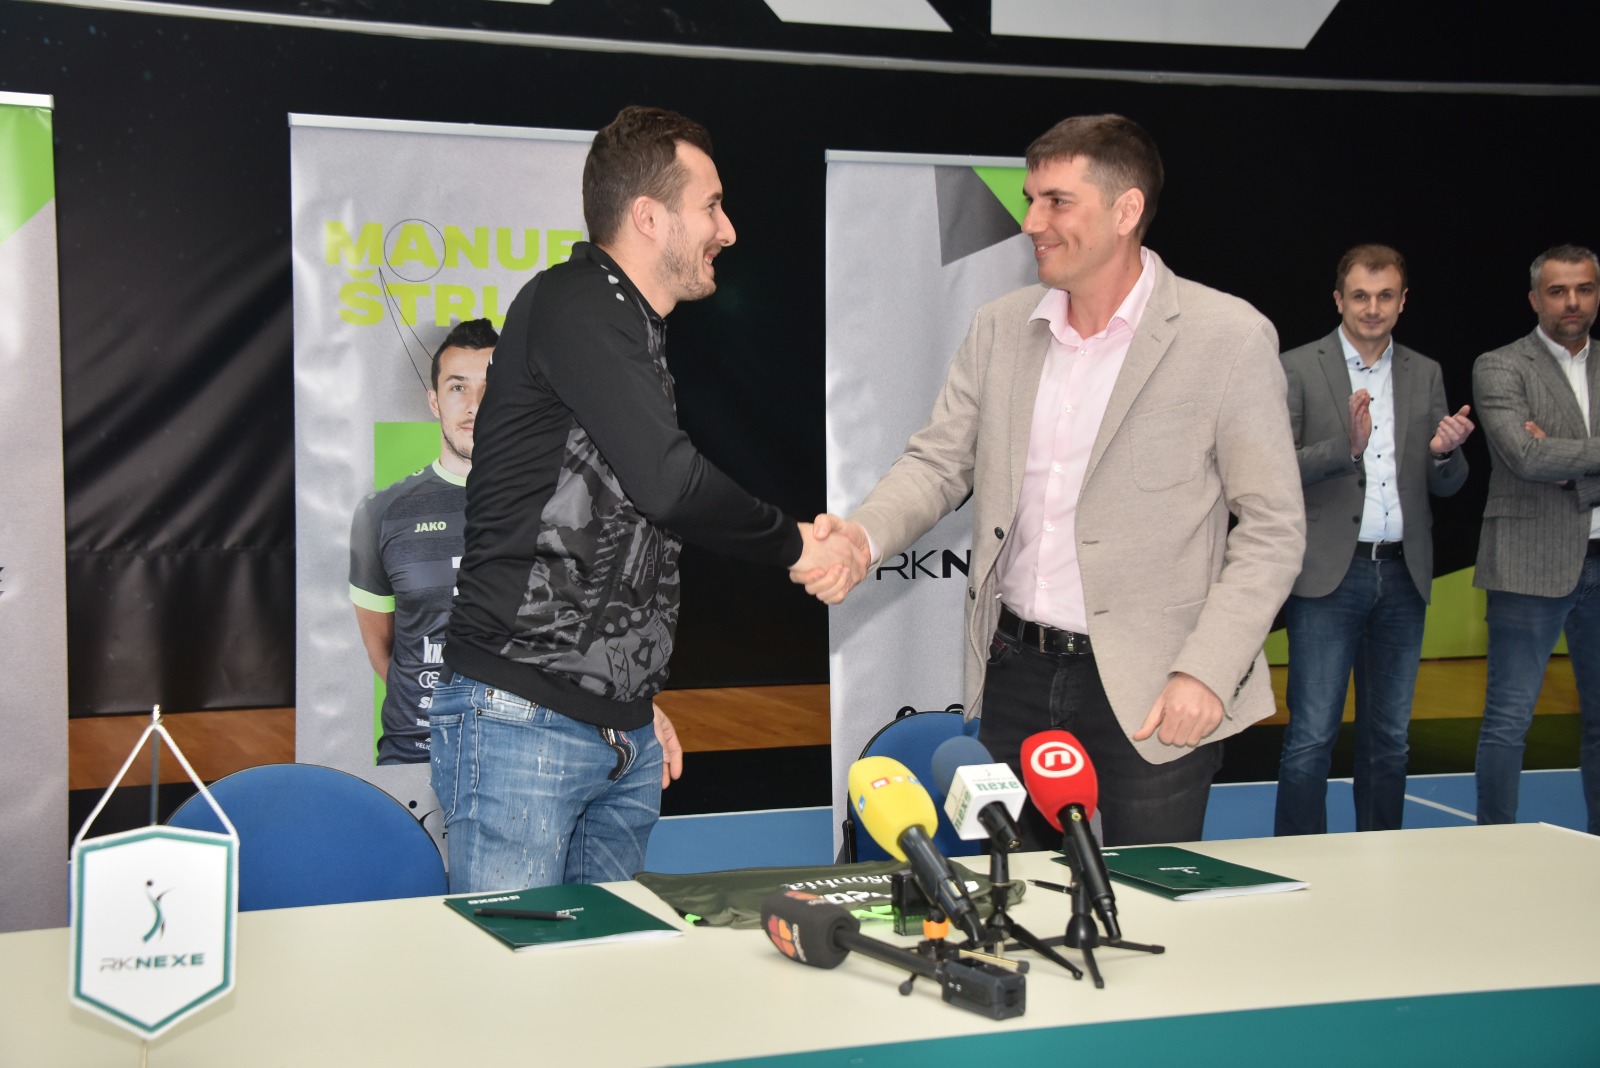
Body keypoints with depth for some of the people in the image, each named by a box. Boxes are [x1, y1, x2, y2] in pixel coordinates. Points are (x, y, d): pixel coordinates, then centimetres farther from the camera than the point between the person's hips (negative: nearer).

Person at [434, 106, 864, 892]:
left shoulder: (635, 334, 19)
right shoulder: (572, 305, -10)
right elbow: (668, 482, -22)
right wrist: (795, 544, -6)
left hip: (625, 739, 9)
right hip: (520, 723, -9)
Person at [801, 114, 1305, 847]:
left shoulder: (1229, 338, -7)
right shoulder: (999, 328, 7)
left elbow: (1273, 528, -6)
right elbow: (938, 462, 10)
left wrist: (1207, 673, -15)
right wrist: (863, 534, -12)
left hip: (1146, 696, -4)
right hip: (1014, 676, 5)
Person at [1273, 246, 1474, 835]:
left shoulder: (1425, 375, 12)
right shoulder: (1298, 369, -2)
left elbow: (1446, 486, 12)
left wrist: (1446, 454, -11)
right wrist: (1346, 446, -25)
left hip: (1403, 574, 5)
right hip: (1330, 572, -4)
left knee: (1389, 737, 12)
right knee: (1312, 736, -4)